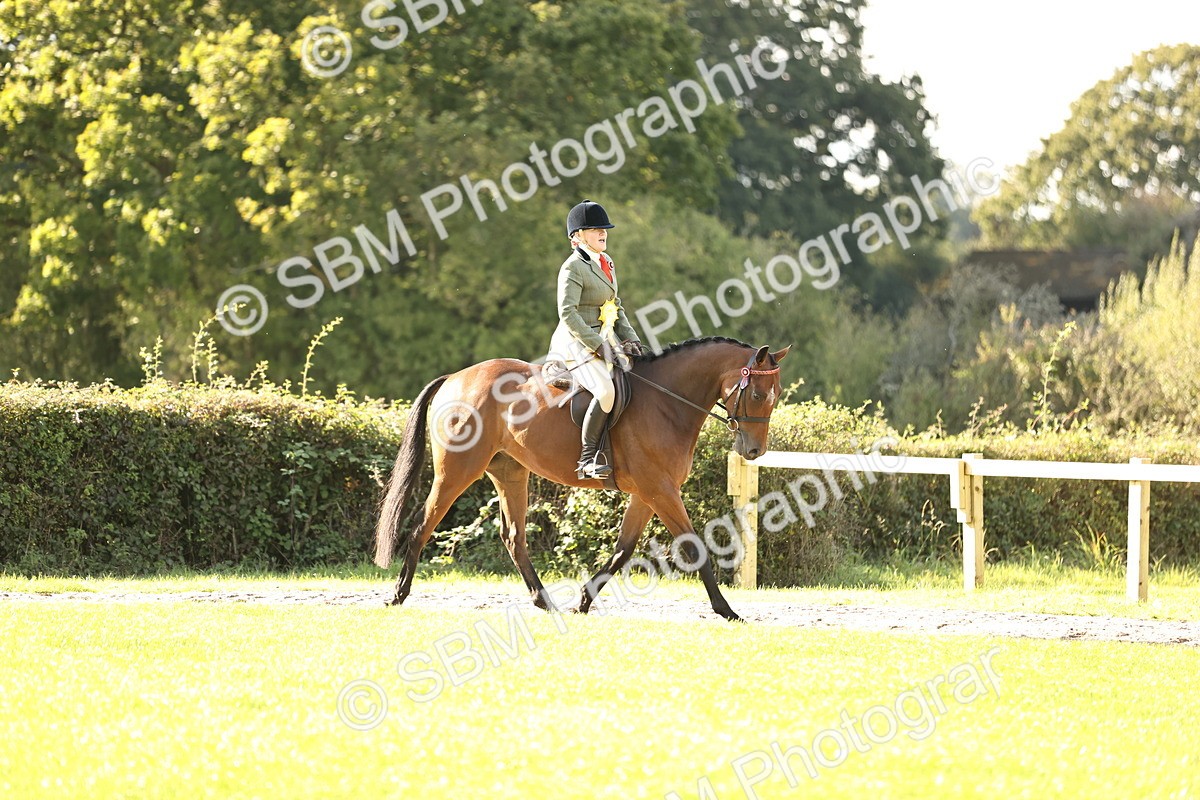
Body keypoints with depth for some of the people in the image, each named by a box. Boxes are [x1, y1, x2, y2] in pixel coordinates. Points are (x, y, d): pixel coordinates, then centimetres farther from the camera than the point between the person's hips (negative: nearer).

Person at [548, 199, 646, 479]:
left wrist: (630, 339, 7)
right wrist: (598, 346, -24)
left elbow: (616, 308, 22)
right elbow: (567, 313, -20)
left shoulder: (606, 263, 16)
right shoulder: (572, 268, -11)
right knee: (606, 391, -30)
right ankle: (588, 457, -22)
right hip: (577, 343, -10)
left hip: (605, 338, 10)